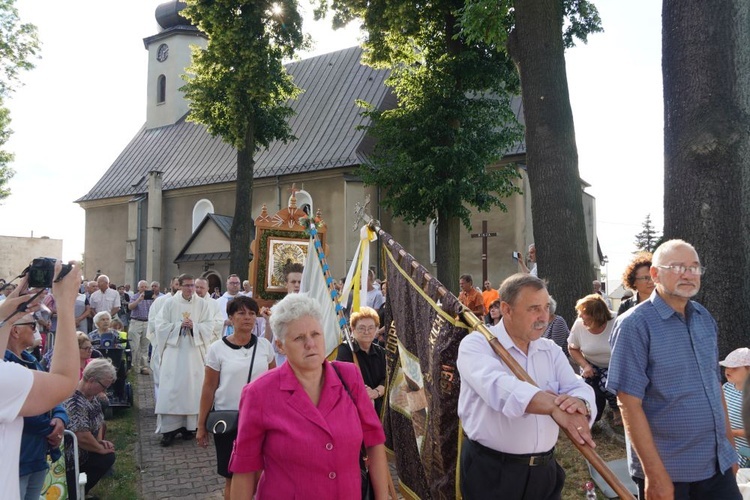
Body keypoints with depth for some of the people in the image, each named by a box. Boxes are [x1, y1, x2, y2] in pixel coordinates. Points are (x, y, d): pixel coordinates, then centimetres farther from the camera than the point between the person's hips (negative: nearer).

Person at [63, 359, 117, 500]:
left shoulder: (90, 394, 3)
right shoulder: (74, 402, -30)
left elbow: (98, 419, 16)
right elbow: (83, 437, -32)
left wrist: (99, 441, 0)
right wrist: (101, 449, -15)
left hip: (82, 451, 10)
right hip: (69, 458, -10)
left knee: (108, 457, 10)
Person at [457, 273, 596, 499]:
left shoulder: (551, 350, 6)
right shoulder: (476, 344, -13)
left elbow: (580, 388, -7)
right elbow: (496, 385, -32)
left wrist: (580, 404, -31)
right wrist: (553, 406, -46)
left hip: (545, 470, 5)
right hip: (491, 471, -5)